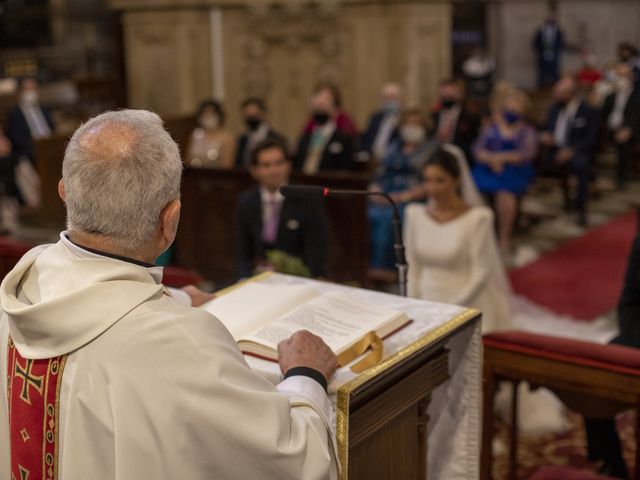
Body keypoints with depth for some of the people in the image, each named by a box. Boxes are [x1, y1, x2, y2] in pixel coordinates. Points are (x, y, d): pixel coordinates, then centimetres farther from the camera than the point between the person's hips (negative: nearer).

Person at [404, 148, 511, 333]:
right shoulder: (414, 214, 3)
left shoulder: (477, 218, -10)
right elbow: (411, 267, 8)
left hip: (466, 309, -3)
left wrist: (451, 308, -14)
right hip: (426, 305, 3)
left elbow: (480, 273, -9)